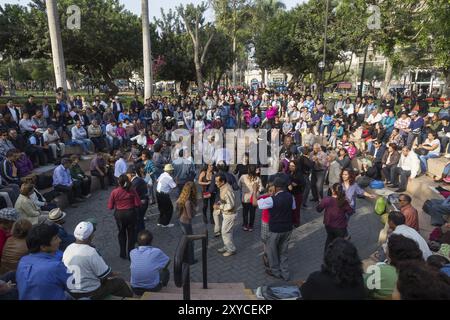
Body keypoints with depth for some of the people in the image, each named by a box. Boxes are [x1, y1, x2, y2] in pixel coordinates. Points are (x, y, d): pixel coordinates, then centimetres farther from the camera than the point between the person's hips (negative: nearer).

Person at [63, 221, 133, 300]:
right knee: (120, 282, 9)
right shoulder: (91, 252, -27)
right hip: (89, 294, -7)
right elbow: (106, 273, -18)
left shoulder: (68, 249, -4)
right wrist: (114, 275, 4)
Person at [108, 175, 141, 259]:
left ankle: (123, 254, 30)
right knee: (131, 234, 15)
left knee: (122, 234, 20)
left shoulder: (114, 192, -13)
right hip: (131, 213, 0)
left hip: (119, 214, 1)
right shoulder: (132, 191, -13)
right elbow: (138, 204, -12)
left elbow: (110, 207, -8)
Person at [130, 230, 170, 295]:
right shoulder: (156, 252, -16)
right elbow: (168, 261, 5)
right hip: (152, 289, -3)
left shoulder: (132, 253, -6)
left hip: (135, 290, 3)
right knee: (166, 271, 21)